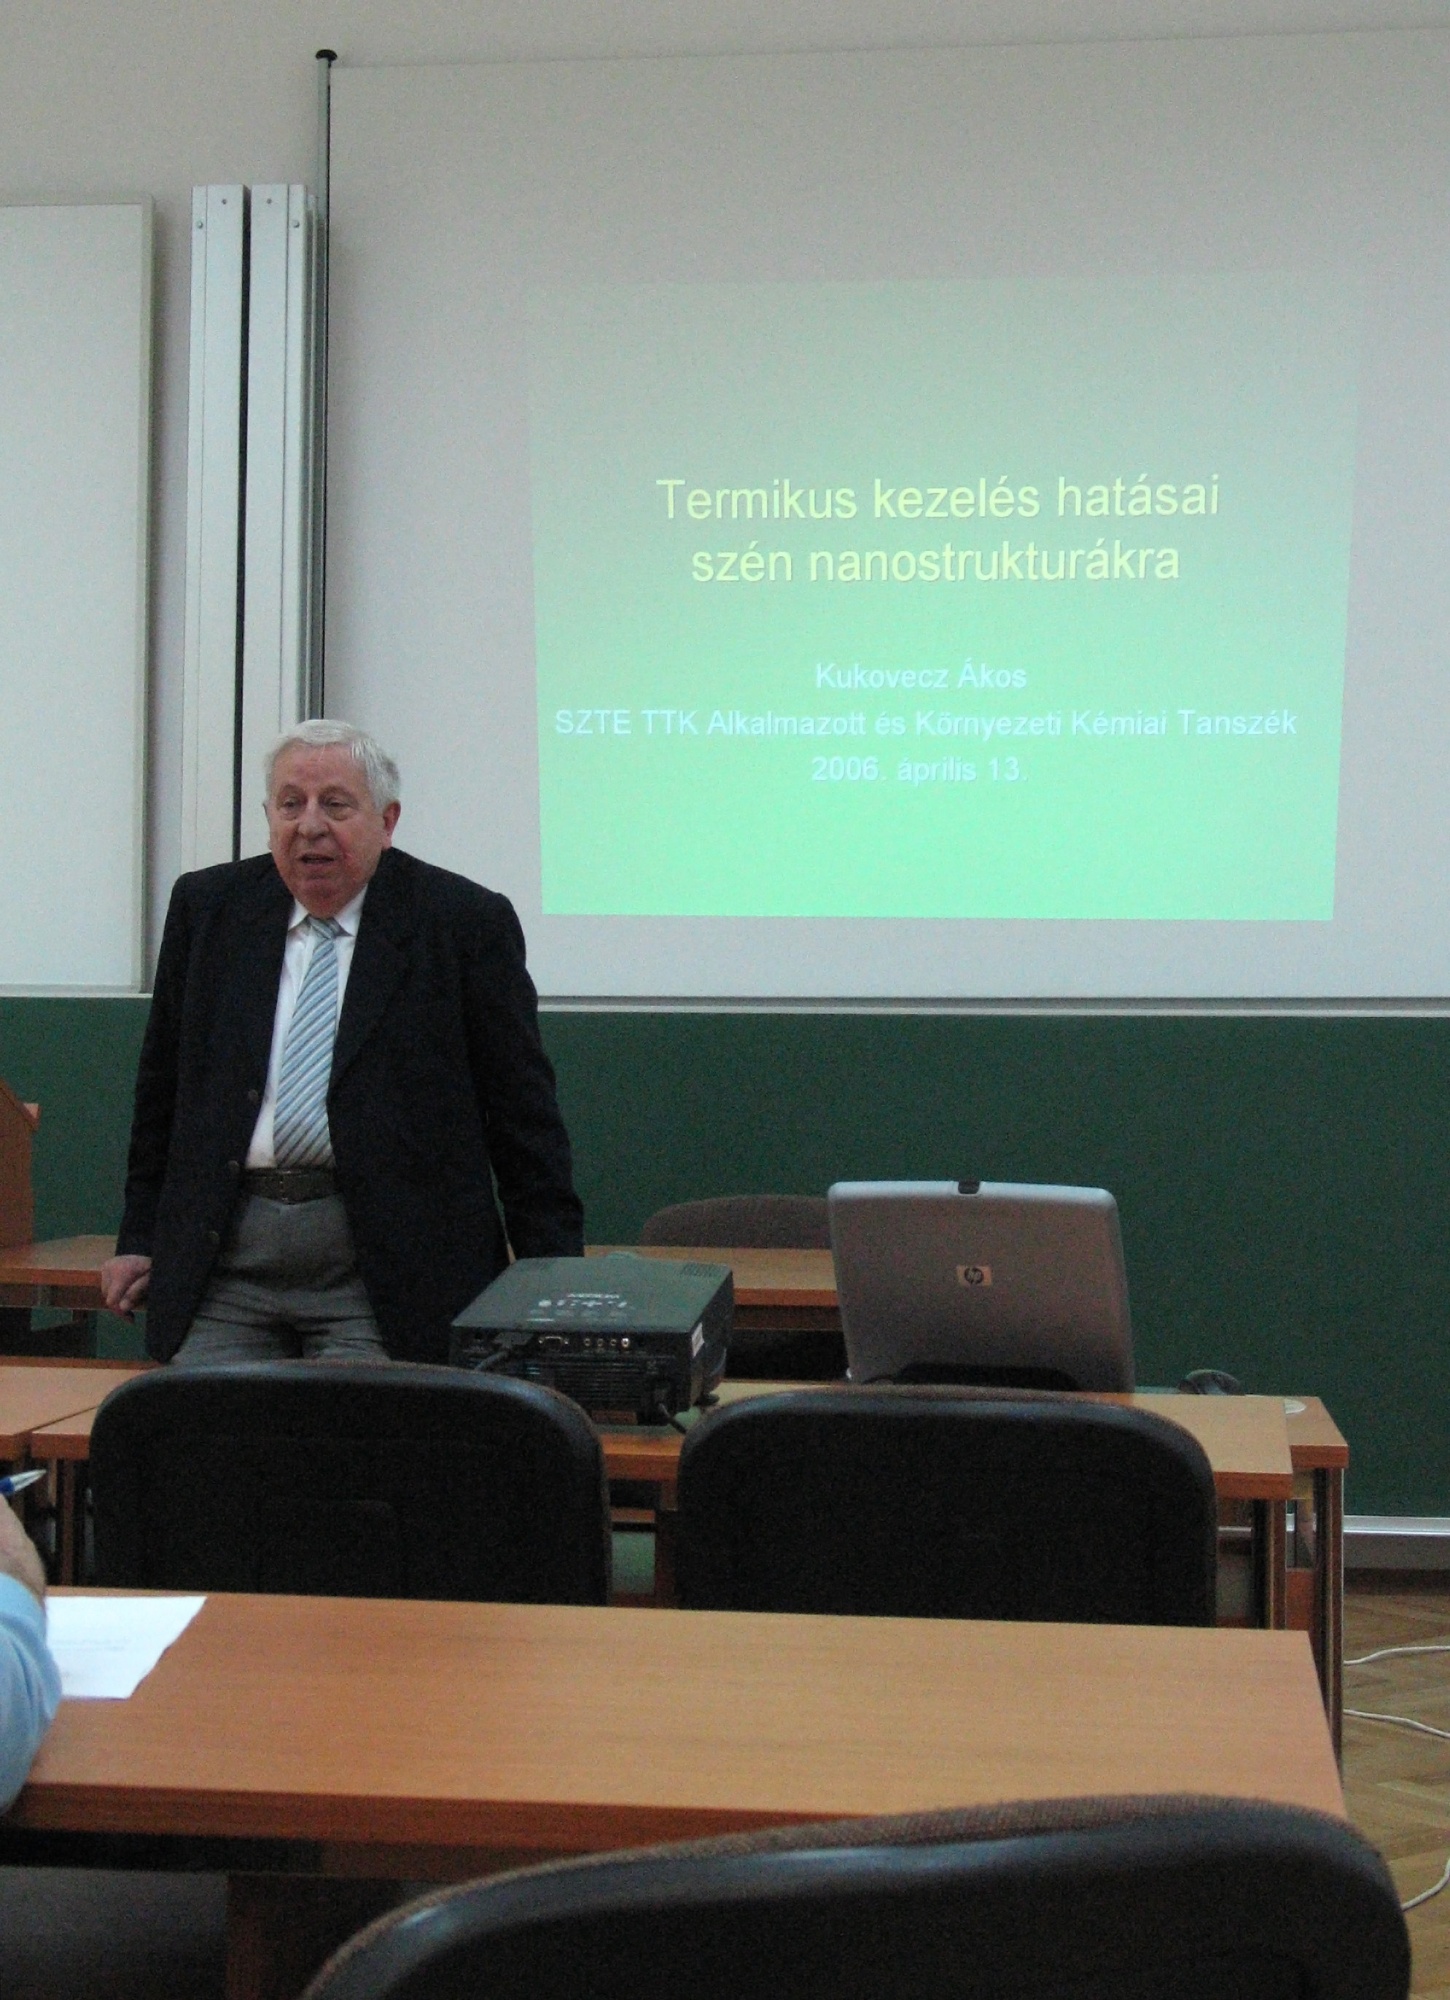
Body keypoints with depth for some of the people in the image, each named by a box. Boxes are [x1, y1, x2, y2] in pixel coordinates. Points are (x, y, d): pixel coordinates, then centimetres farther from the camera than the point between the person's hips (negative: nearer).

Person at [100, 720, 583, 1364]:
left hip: (385, 1271, -3)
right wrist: (139, 1237, 13)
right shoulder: (207, 907, 10)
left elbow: (524, 1114, 0)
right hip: (219, 1265, 3)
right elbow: (162, 1088, 17)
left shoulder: (465, 920, -1)